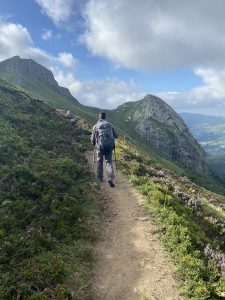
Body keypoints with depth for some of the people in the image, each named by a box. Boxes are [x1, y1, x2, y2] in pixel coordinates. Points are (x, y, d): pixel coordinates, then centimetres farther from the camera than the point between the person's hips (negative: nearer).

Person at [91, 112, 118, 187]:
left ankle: (100, 178, 26)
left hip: (100, 146, -1)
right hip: (109, 146, 1)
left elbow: (93, 139, 2)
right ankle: (110, 178, -10)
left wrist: (94, 144, 23)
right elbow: (116, 136, 16)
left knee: (99, 162, 18)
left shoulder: (96, 126, 2)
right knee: (109, 162, 7)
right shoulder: (110, 125, 9)